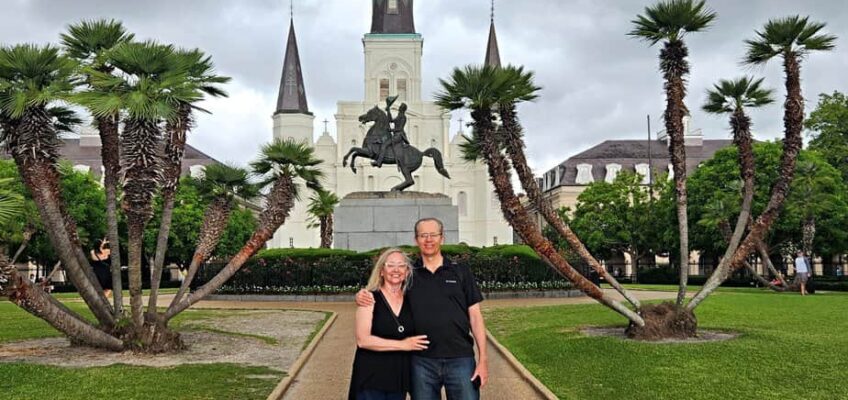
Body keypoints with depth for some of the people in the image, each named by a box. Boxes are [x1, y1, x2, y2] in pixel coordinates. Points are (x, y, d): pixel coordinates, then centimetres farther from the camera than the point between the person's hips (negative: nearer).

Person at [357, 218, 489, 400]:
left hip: (460, 359, -1)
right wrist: (362, 296, -10)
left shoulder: (461, 272, 5)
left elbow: (475, 316, 4)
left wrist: (483, 359, -3)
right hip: (422, 361, 1)